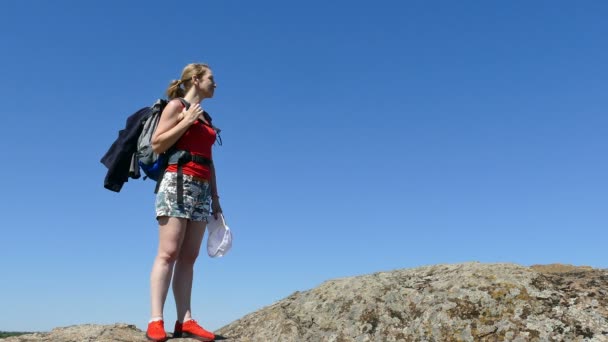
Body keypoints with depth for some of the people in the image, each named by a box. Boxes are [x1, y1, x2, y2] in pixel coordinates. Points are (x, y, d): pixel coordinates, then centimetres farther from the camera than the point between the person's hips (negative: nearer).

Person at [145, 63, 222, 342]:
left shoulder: (206, 117, 23)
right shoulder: (176, 105, 4)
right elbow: (157, 145, -5)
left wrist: (215, 197, 16)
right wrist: (186, 121, -9)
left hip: (202, 188, 7)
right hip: (177, 181, -7)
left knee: (188, 257, -1)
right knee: (168, 253, -13)